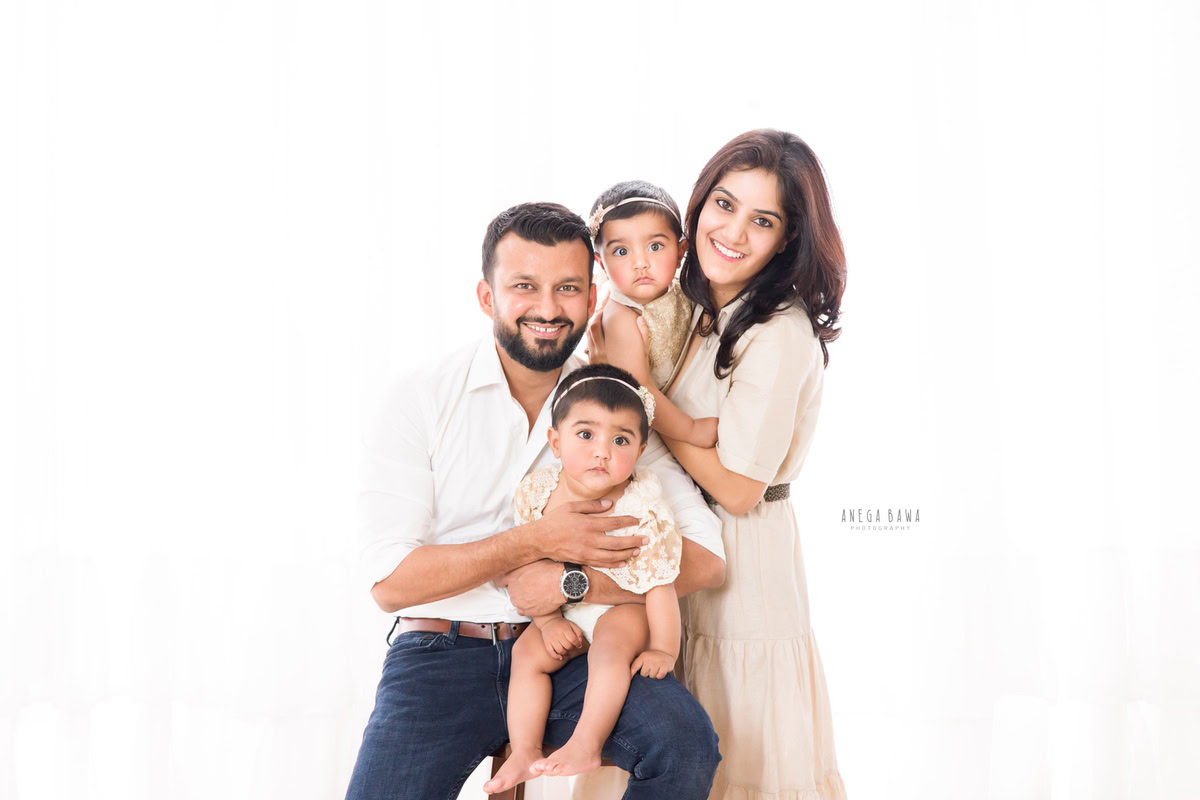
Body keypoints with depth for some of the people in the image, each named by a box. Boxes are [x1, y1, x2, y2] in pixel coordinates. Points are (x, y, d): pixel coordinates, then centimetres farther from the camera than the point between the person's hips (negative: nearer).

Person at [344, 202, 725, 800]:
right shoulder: (420, 398, -3)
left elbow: (706, 559, -4)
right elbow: (389, 581, -9)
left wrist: (571, 580, -16)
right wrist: (534, 541, -16)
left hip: (567, 653, 1)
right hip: (443, 654, -1)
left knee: (685, 744, -25)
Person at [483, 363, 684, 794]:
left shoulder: (641, 509, -26)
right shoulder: (538, 491, -15)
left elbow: (660, 584, -20)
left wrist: (663, 649, -16)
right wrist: (549, 620, -8)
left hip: (624, 606, -4)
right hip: (565, 611, 4)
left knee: (610, 648, -31)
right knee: (526, 654, -13)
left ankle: (586, 745, -26)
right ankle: (524, 752, -9)